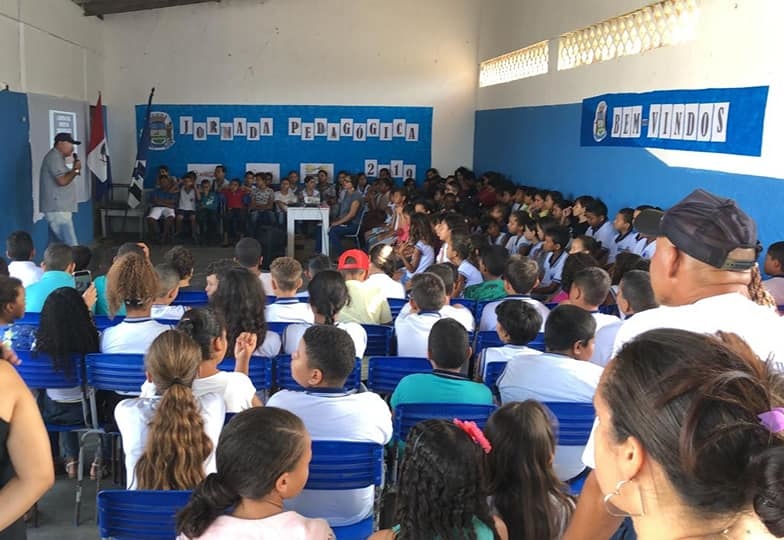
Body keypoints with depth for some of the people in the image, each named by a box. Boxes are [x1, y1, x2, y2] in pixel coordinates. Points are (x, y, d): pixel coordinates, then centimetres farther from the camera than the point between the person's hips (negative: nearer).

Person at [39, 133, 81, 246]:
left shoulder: (57, 157, 21)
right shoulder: (54, 157, -12)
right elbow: (62, 180, -21)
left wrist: (73, 170, 11)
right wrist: (75, 170, -8)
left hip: (57, 209, 11)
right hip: (57, 210, -11)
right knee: (72, 247, -15)